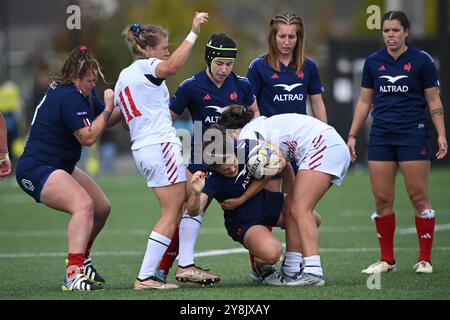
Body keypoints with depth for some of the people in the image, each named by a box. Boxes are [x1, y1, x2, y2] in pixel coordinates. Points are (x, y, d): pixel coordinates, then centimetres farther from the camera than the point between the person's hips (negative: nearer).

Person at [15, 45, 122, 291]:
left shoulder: (83, 93, 9)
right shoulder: (70, 97, -23)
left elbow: (105, 121, 20)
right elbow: (88, 137, -25)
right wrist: (108, 109, -17)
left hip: (60, 167, 11)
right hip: (36, 171, -11)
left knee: (102, 208, 16)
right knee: (83, 204, -31)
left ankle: (81, 259, 36)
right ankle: (73, 275, -40)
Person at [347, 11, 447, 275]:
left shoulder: (422, 60, -1)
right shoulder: (373, 62, 8)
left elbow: (434, 100, 1)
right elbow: (364, 102, 14)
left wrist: (442, 135, -8)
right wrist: (352, 136, 10)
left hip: (414, 135, -4)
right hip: (381, 137, 4)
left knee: (419, 196, -4)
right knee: (382, 199, 2)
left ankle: (425, 259, 2)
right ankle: (387, 260, 10)